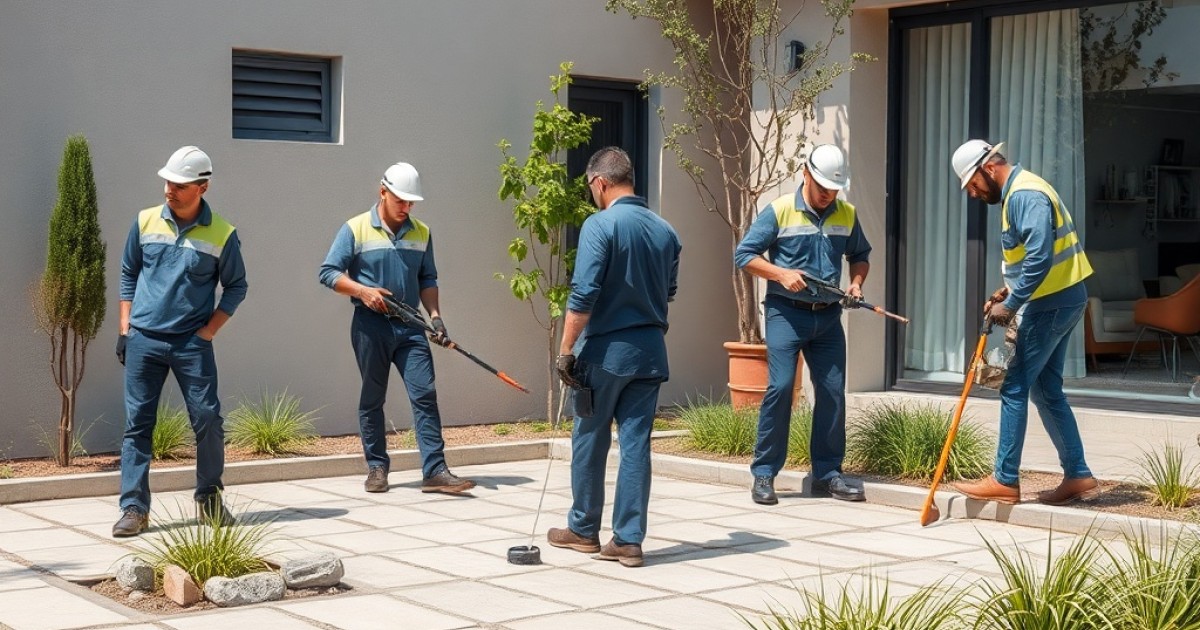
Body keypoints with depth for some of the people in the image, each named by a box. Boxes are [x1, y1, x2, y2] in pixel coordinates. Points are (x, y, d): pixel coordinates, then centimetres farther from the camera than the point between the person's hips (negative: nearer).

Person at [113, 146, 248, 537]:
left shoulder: (222, 235, -4)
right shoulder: (146, 222, 3)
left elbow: (236, 287, 6)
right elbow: (128, 276, 13)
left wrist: (208, 331, -3)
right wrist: (125, 329, 7)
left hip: (192, 343, -2)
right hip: (143, 340, 2)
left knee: (208, 420, -2)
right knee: (137, 423, 1)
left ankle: (209, 500, 15)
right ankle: (134, 508, 6)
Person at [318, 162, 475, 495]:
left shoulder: (421, 233, 10)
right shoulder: (355, 229, -2)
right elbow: (328, 272, -2)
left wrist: (434, 315, 0)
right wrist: (363, 291, -16)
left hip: (410, 327, 3)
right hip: (370, 326, -3)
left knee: (425, 395, -6)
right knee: (372, 399, 7)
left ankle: (435, 470, -8)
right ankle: (377, 467, 19)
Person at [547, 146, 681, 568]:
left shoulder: (600, 225, -12)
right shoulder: (665, 231, 7)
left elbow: (583, 295, -17)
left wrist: (565, 350, -11)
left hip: (606, 351, -5)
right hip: (651, 351, 5)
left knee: (590, 441, 9)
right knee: (636, 443, 5)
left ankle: (583, 530, 21)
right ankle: (628, 540, 5)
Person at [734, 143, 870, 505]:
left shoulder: (846, 215, 8)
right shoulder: (779, 211, -5)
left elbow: (860, 255, 23)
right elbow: (744, 254, -4)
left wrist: (856, 283, 3)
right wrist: (781, 273, -17)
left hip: (828, 316, 5)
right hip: (786, 313, -5)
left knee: (833, 391, 4)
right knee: (780, 387, -12)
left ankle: (827, 473, 15)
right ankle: (763, 474, -3)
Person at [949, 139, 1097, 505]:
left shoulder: (1024, 195, -17)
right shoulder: (1016, 193, 16)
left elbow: (1039, 257, -27)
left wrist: (1010, 305, -19)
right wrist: (1009, 289, 9)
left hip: (1051, 304, -10)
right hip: (1059, 300, 10)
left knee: (1015, 388, -6)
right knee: (1046, 389, 13)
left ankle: (1005, 481, -1)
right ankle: (1077, 474, 17)